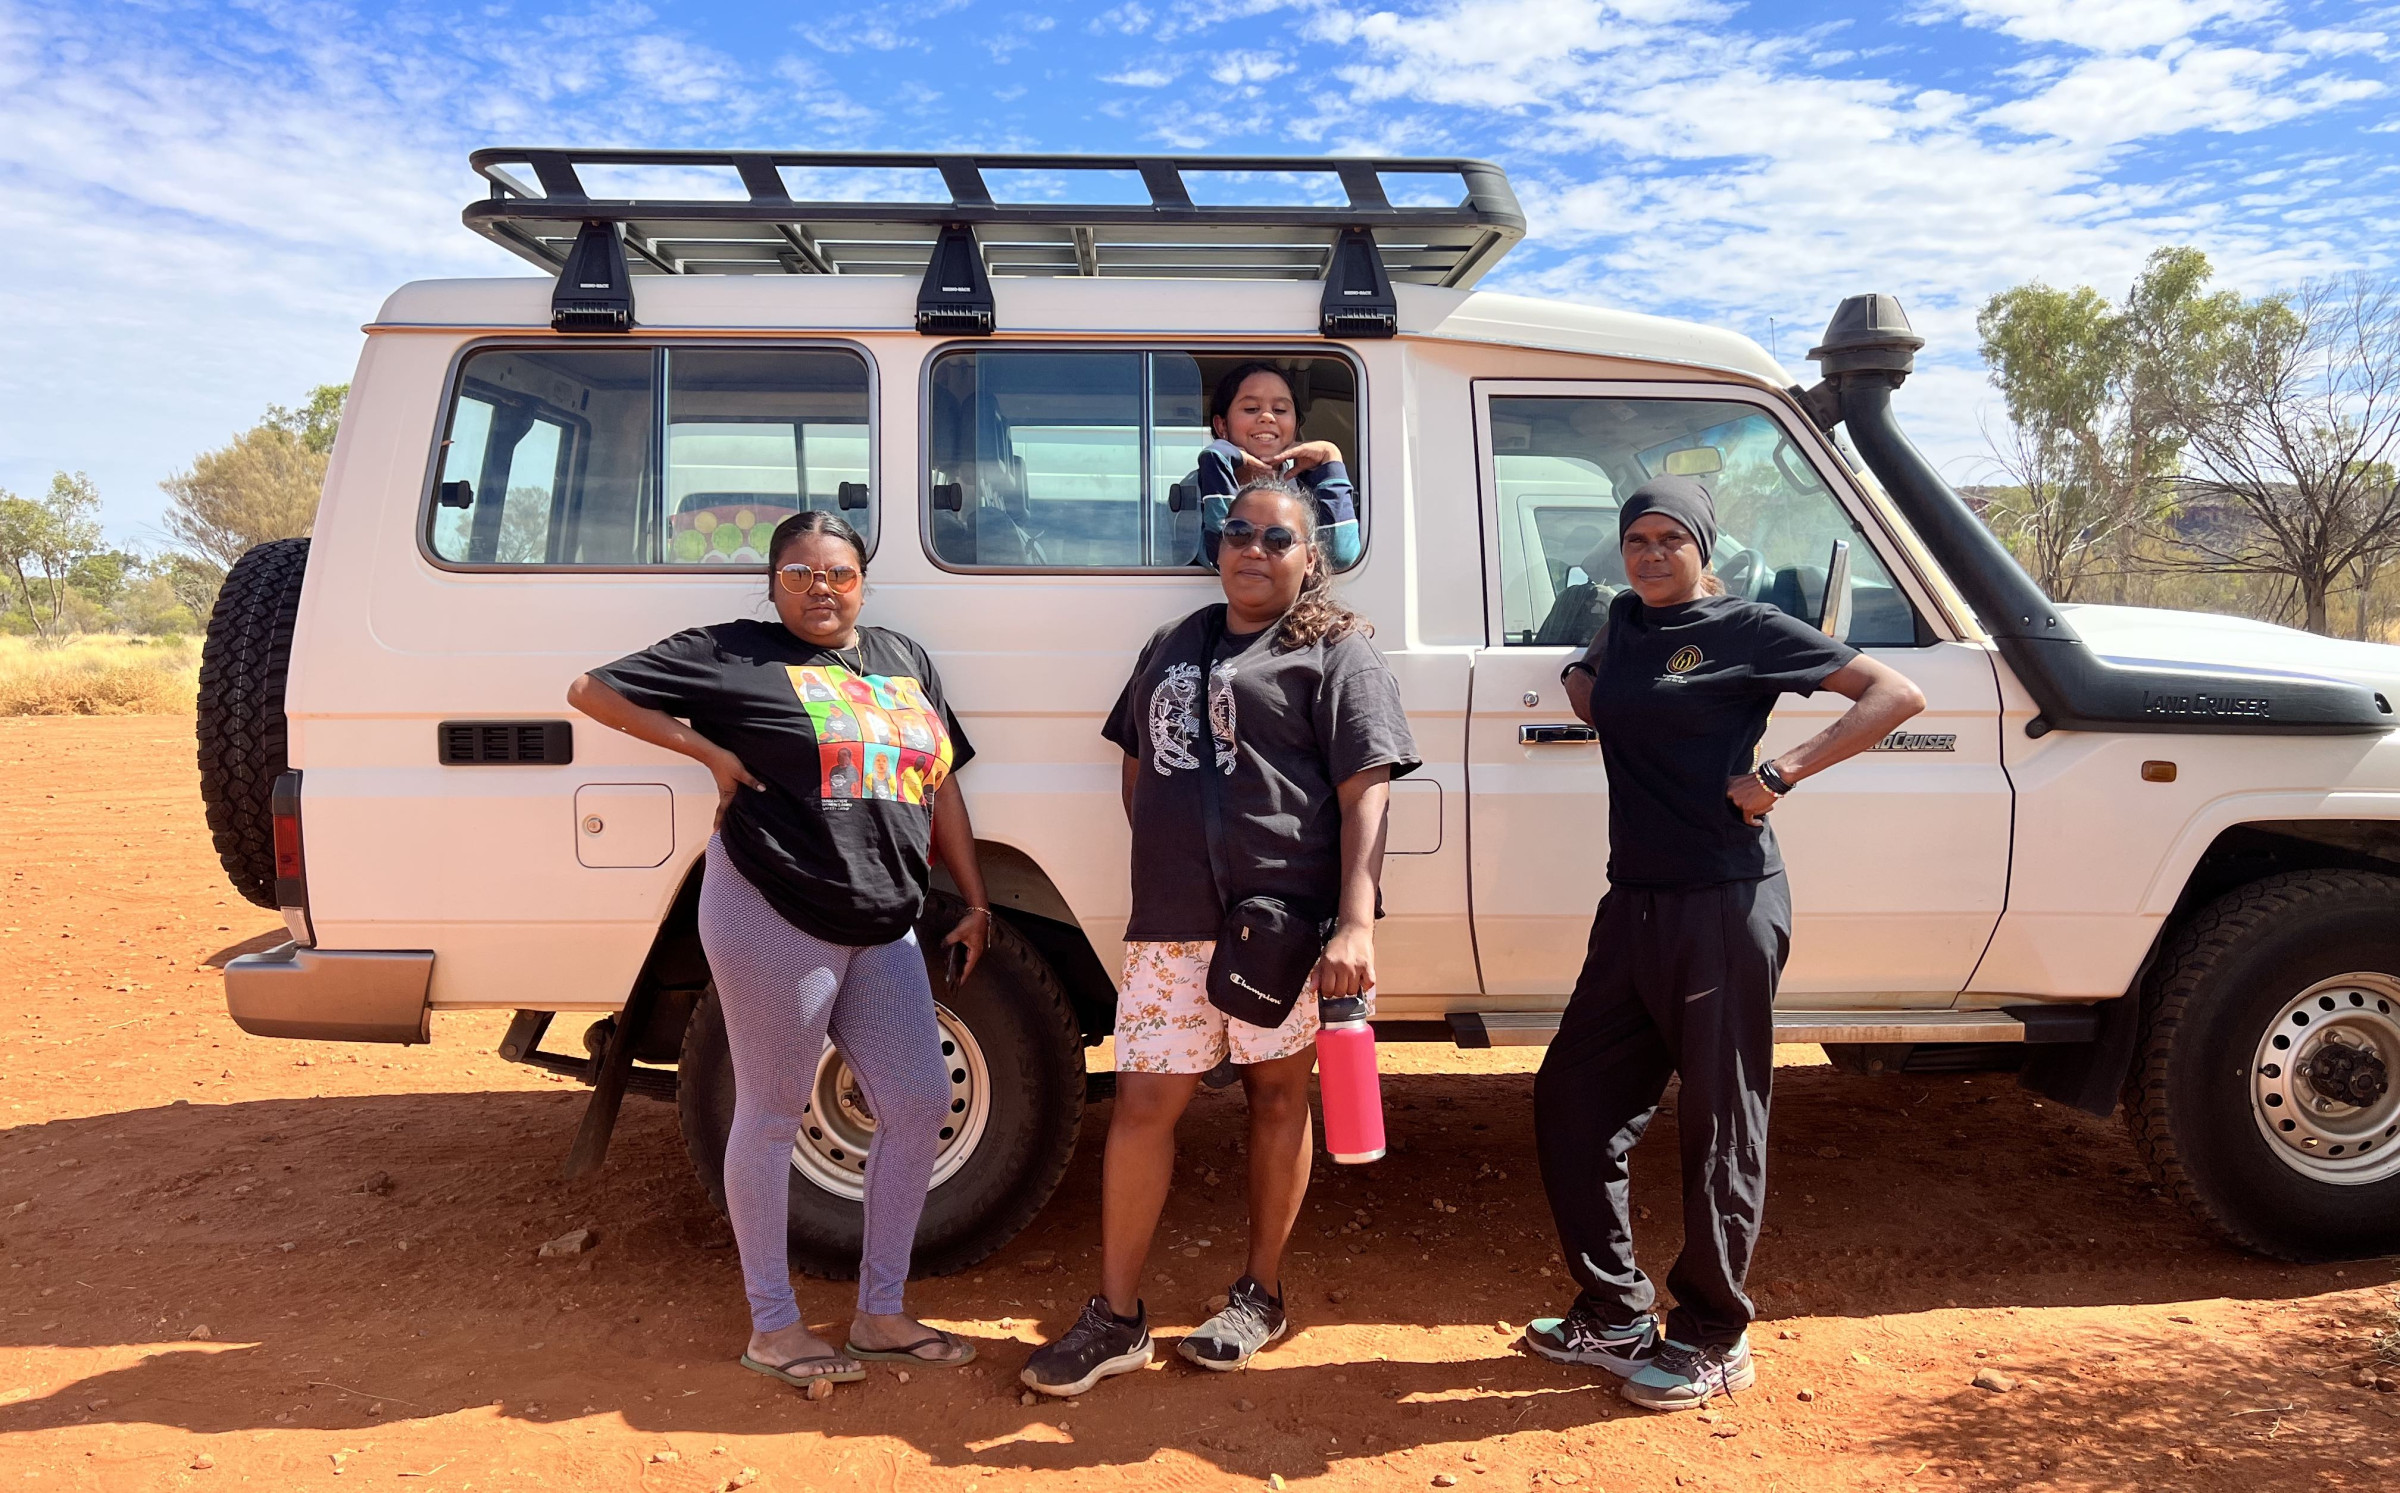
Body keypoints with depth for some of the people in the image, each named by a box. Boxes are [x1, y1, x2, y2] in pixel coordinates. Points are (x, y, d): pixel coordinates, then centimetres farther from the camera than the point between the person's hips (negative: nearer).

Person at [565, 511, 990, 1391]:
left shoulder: (906, 661, 15)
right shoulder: (734, 654, -2)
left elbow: (940, 785, 19)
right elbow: (591, 691, -1)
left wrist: (975, 901, 15)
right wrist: (712, 754, -10)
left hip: (882, 925, 7)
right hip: (773, 916, -6)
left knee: (919, 1104, 9)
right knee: (772, 1116, 4)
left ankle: (881, 1311, 24)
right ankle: (772, 1326, 20)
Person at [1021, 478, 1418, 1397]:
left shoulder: (1335, 653, -1)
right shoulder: (1172, 647, 17)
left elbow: (1365, 793, -9)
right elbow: (1138, 763, 26)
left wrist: (1355, 923, -18)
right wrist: (1159, 863, 13)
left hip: (1284, 917, -5)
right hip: (1170, 922, 5)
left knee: (1276, 1093, 9)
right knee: (1142, 1102, 4)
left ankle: (1260, 1295, 27)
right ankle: (1115, 1317, 15)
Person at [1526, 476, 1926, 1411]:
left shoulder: (1747, 630, -6)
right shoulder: (1624, 623, 13)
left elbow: (1896, 695, -9)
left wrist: (1777, 775, -17)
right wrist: (1582, 679, 12)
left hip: (1724, 907, -7)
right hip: (1634, 904, 7)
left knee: (1719, 1126, 2)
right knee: (1573, 1098, 9)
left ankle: (1711, 1343, 19)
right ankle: (1615, 1315, 24)